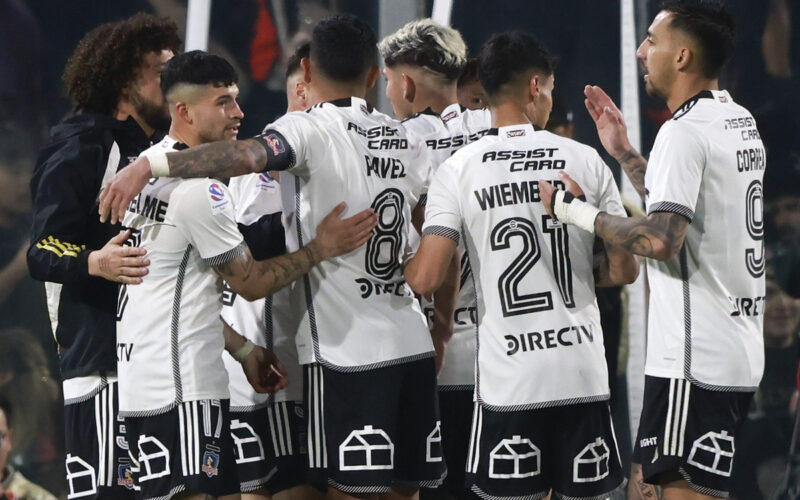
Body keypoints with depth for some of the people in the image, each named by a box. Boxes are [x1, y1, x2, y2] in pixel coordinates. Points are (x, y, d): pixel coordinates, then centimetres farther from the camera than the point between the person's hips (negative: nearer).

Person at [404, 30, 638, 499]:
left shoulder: (458, 170, -2)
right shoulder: (585, 161, 2)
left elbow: (425, 280, -9)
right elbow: (625, 271, 5)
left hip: (506, 382, -1)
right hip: (583, 376, 1)